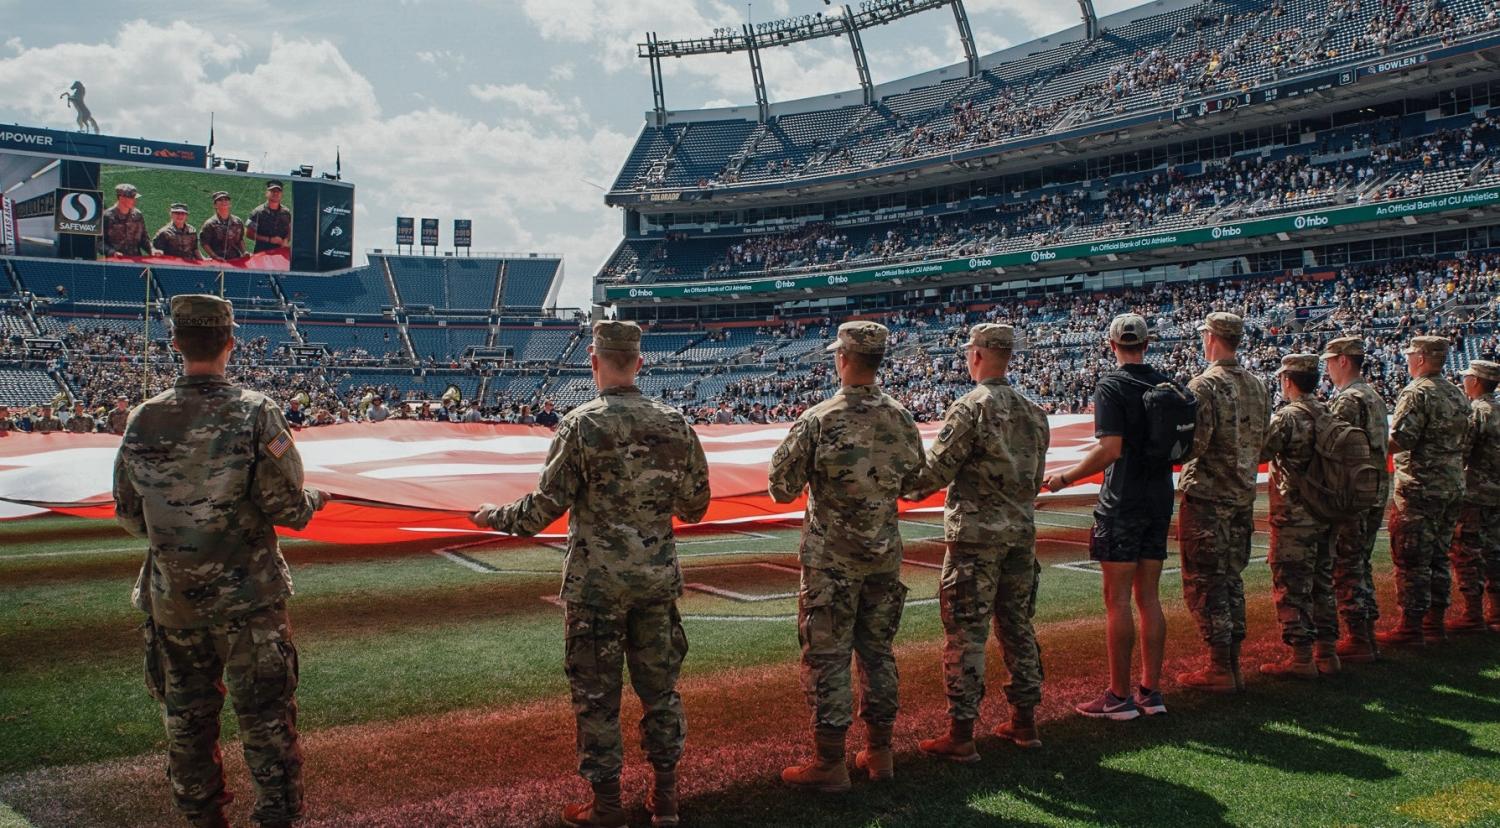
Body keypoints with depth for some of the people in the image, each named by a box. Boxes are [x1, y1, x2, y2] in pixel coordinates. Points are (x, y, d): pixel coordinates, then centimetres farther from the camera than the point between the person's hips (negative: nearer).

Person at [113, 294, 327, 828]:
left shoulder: (143, 420, -4)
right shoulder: (254, 414, -14)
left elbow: (129, 516, 5)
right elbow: (285, 507, -15)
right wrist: (313, 502, 6)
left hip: (171, 600, 4)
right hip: (247, 598, -3)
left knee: (187, 719, 17)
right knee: (266, 720, 6)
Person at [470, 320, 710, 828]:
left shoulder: (581, 425, -13)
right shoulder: (674, 424, -1)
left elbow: (546, 506, -12)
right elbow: (695, 505, 6)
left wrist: (497, 517, 6)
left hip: (596, 582, -4)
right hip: (659, 577, 4)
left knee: (596, 692, 7)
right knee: (660, 685, 15)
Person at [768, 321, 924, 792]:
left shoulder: (817, 421, -15)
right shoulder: (902, 420, 0)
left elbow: (783, 489, -11)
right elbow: (915, 485, 12)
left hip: (831, 558, -5)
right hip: (885, 555, 5)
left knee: (827, 656, 3)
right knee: (878, 650, 15)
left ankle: (830, 763, 8)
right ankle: (879, 753, 24)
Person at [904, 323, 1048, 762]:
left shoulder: (970, 408, -14)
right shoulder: (1033, 411, 8)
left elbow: (935, 470, -14)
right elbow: (1036, 479, 14)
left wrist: (907, 488, 4)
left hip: (975, 533, -7)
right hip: (1021, 532, 7)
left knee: (965, 633, -2)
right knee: (1018, 626, 15)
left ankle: (961, 734, 2)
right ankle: (1024, 721, 24)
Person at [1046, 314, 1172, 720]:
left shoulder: (1111, 386, -12)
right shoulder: (1168, 384, 8)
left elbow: (1111, 449, -21)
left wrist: (1066, 476, -11)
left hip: (1123, 505, -7)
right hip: (1160, 503, 7)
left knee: (1117, 600, -1)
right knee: (1149, 597, 12)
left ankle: (1119, 696, 3)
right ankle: (1150, 691, 17)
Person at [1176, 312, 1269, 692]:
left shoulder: (1204, 385, -16)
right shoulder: (1257, 386, 8)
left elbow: (1194, 445, -22)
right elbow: (1261, 442, 14)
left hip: (1206, 495, -8)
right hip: (1243, 495, 8)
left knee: (1203, 582, -1)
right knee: (1231, 579, 15)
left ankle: (1219, 669, 1)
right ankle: (1233, 664, 19)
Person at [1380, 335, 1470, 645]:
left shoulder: (1417, 392, -14)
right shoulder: (1458, 395, 13)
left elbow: (1399, 441, -22)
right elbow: (1463, 440, 17)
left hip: (1420, 488, -8)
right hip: (1453, 488, 8)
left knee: (1411, 560, -3)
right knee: (1438, 556, 15)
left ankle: (1411, 626, -1)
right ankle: (1436, 620, 21)